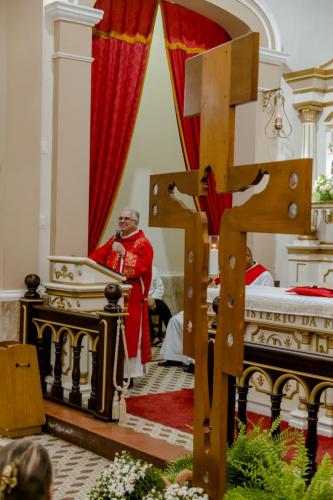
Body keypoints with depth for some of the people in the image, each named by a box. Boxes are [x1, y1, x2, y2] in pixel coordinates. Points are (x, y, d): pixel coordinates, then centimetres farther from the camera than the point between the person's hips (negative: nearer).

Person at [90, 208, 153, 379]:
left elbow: (143, 265, -18)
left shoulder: (143, 243, -4)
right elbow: (99, 255, 13)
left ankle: (128, 373, 2)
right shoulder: (114, 240, 16)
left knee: (129, 333, -4)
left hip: (132, 297, -6)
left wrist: (124, 253, -22)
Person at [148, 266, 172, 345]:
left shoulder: (154, 269, 15)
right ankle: (153, 338, -32)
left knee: (164, 308, -26)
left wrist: (153, 299, -8)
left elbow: (160, 288, 9)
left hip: (152, 299, 4)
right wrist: (146, 299, -18)